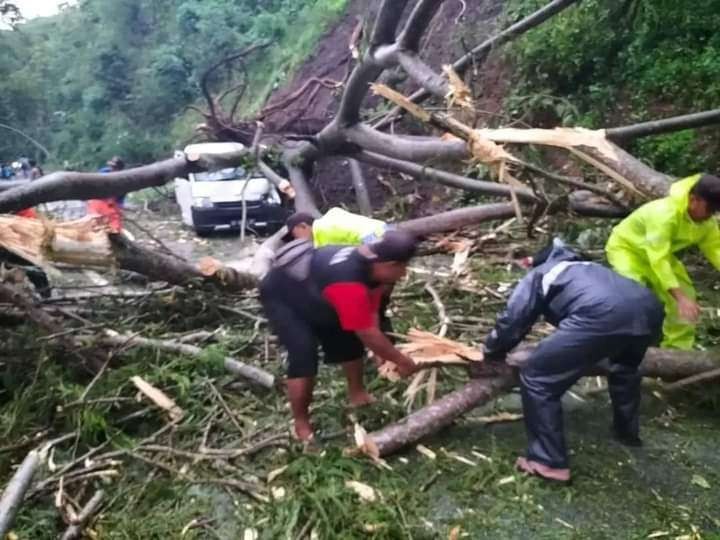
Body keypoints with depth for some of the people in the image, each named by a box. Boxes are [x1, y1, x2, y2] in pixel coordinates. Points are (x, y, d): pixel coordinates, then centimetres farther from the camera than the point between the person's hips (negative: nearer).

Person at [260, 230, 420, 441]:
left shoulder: (370, 264, -12)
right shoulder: (350, 285, -42)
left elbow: (369, 317, -6)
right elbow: (368, 334, -32)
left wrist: (387, 355, -9)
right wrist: (402, 361, -19)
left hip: (310, 292, 9)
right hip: (280, 296, -9)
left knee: (350, 340, 10)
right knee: (304, 357, -19)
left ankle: (357, 395, 29)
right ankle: (301, 424, -1)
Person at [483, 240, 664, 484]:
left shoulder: (538, 274, 25)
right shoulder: (588, 268, 42)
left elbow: (511, 321, 15)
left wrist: (491, 352, 32)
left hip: (602, 316, -7)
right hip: (649, 309, 7)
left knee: (537, 380, 6)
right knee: (625, 365, 40)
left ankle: (549, 463, 8)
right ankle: (628, 431, 53)